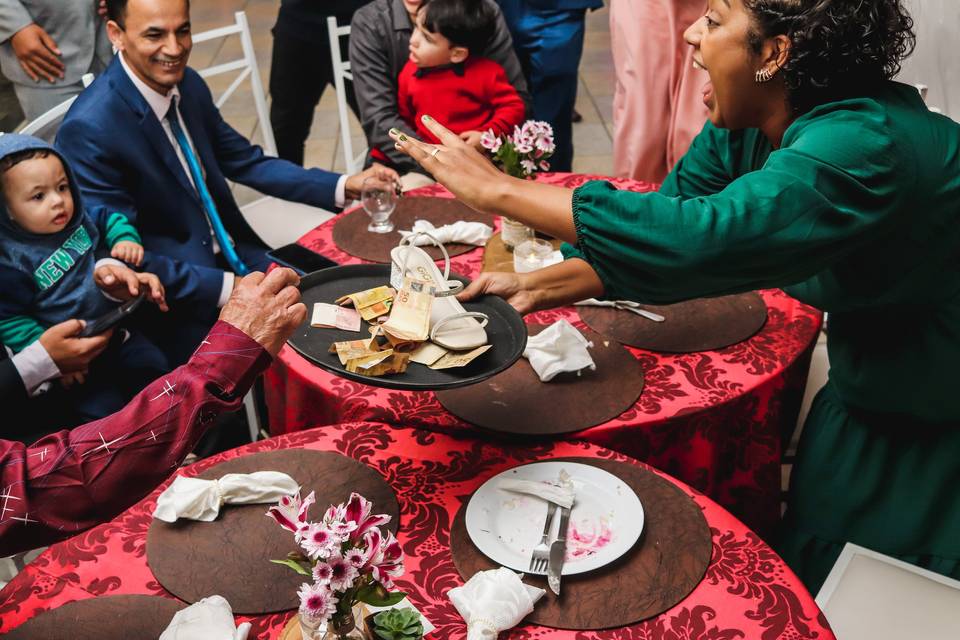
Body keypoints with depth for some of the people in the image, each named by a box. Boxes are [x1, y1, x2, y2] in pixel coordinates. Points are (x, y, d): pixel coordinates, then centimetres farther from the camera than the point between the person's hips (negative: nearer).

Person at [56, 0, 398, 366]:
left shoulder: (187, 84, -1)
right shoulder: (89, 130, -22)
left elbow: (246, 162, 10)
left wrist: (344, 186, 0)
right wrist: (229, 288, -25)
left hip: (235, 256, 7)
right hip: (179, 310, -7)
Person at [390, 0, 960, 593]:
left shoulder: (868, 146, -35)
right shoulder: (743, 125, -8)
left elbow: (707, 239, -47)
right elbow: (662, 233, -3)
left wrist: (497, 189, -41)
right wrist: (535, 287, -18)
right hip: (859, 402, 7)